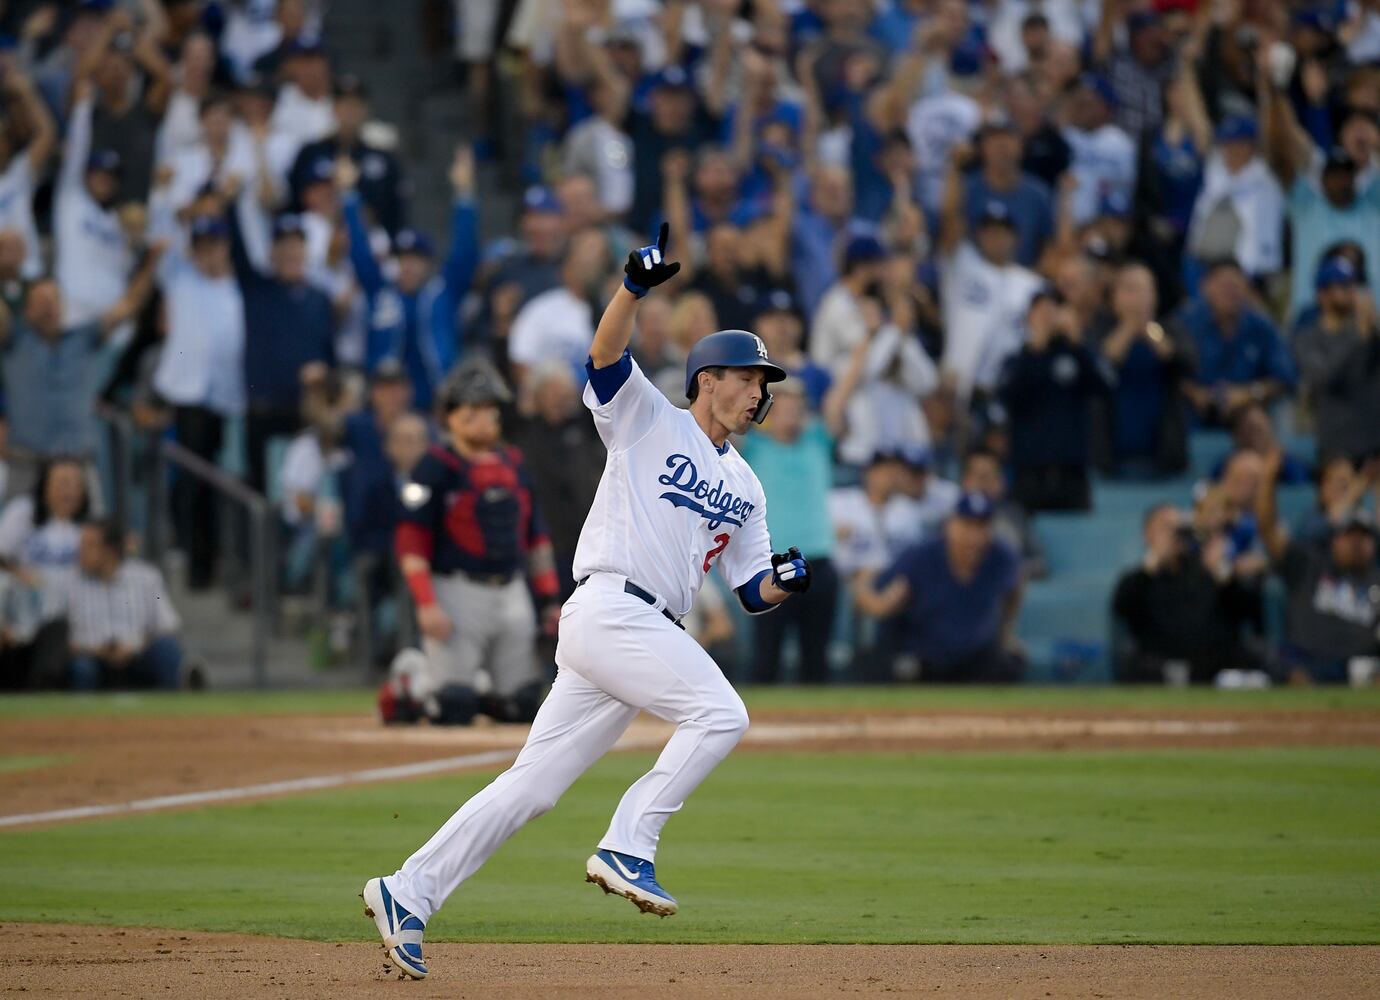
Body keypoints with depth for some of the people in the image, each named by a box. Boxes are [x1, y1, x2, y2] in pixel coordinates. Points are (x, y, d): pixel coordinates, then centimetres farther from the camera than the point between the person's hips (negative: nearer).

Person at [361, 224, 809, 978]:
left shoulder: (744, 489, 23)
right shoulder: (649, 421, 5)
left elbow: (754, 592, 22)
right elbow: (605, 355, -12)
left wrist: (784, 580, -2)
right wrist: (635, 287, -30)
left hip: (649, 632, 7)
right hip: (609, 609, -7)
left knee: (533, 786, 3)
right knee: (719, 713, -23)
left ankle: (409, 893, 5)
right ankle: (627, 846, -22)